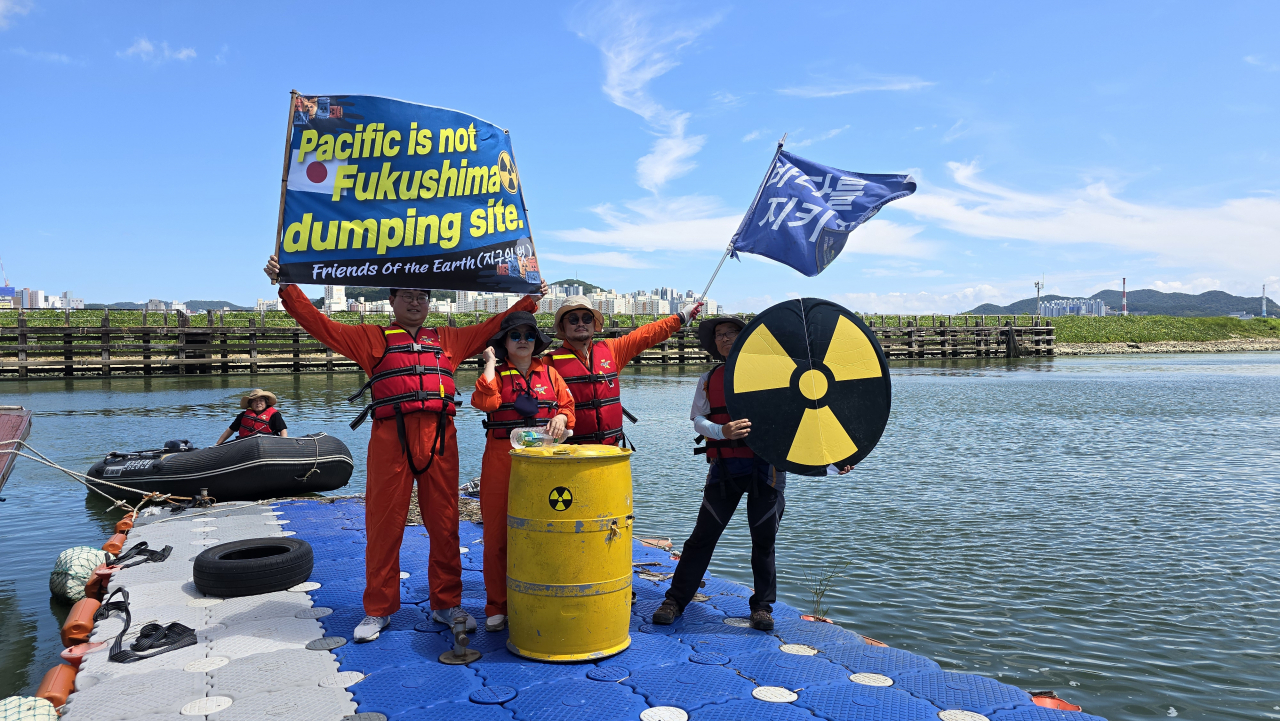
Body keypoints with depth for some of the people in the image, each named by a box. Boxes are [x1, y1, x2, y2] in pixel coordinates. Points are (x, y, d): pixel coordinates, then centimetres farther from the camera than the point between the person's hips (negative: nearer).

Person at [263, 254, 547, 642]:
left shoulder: (447, 339, 23)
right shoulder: (372, 338, 15)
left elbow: (492, 327, 24)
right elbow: (320, 325, 8)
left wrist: (529, 300, 19)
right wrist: (287, 287, 0)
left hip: (439, 437, 2)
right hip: (390, 436, -2)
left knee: (444, 523, 5)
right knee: (384, 523, 2)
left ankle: (447, 604, 18)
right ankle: (378, 610, 16)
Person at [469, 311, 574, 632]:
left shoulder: (549, 373, 13)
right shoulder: (496, 373, 6)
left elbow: (568, 405, 15)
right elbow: (484, 401, -14)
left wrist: (561, 418, -5)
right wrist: (490, 364, -7)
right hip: (502, 458, -2)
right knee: (498, 533, 0)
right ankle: (498, 606, 13)